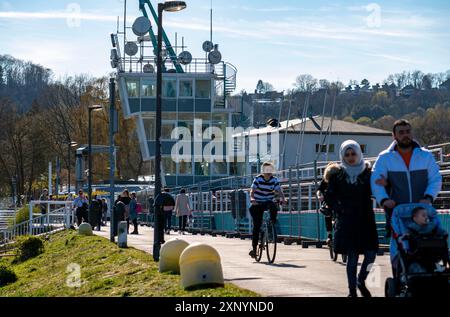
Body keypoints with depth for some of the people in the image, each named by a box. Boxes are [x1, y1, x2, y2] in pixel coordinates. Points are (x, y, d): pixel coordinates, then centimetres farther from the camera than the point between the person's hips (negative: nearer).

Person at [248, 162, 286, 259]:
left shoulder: (274, 180, -5)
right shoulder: (258, 179, -11)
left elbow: (279, 191, -14)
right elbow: (252, 190, -21)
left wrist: (283, 199, -35)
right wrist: (252, 198, -42)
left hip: (268, 202, 1)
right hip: (258, 204, -1)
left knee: (274, 206, -36)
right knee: (257, 225, -8)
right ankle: (254, 247, -3)